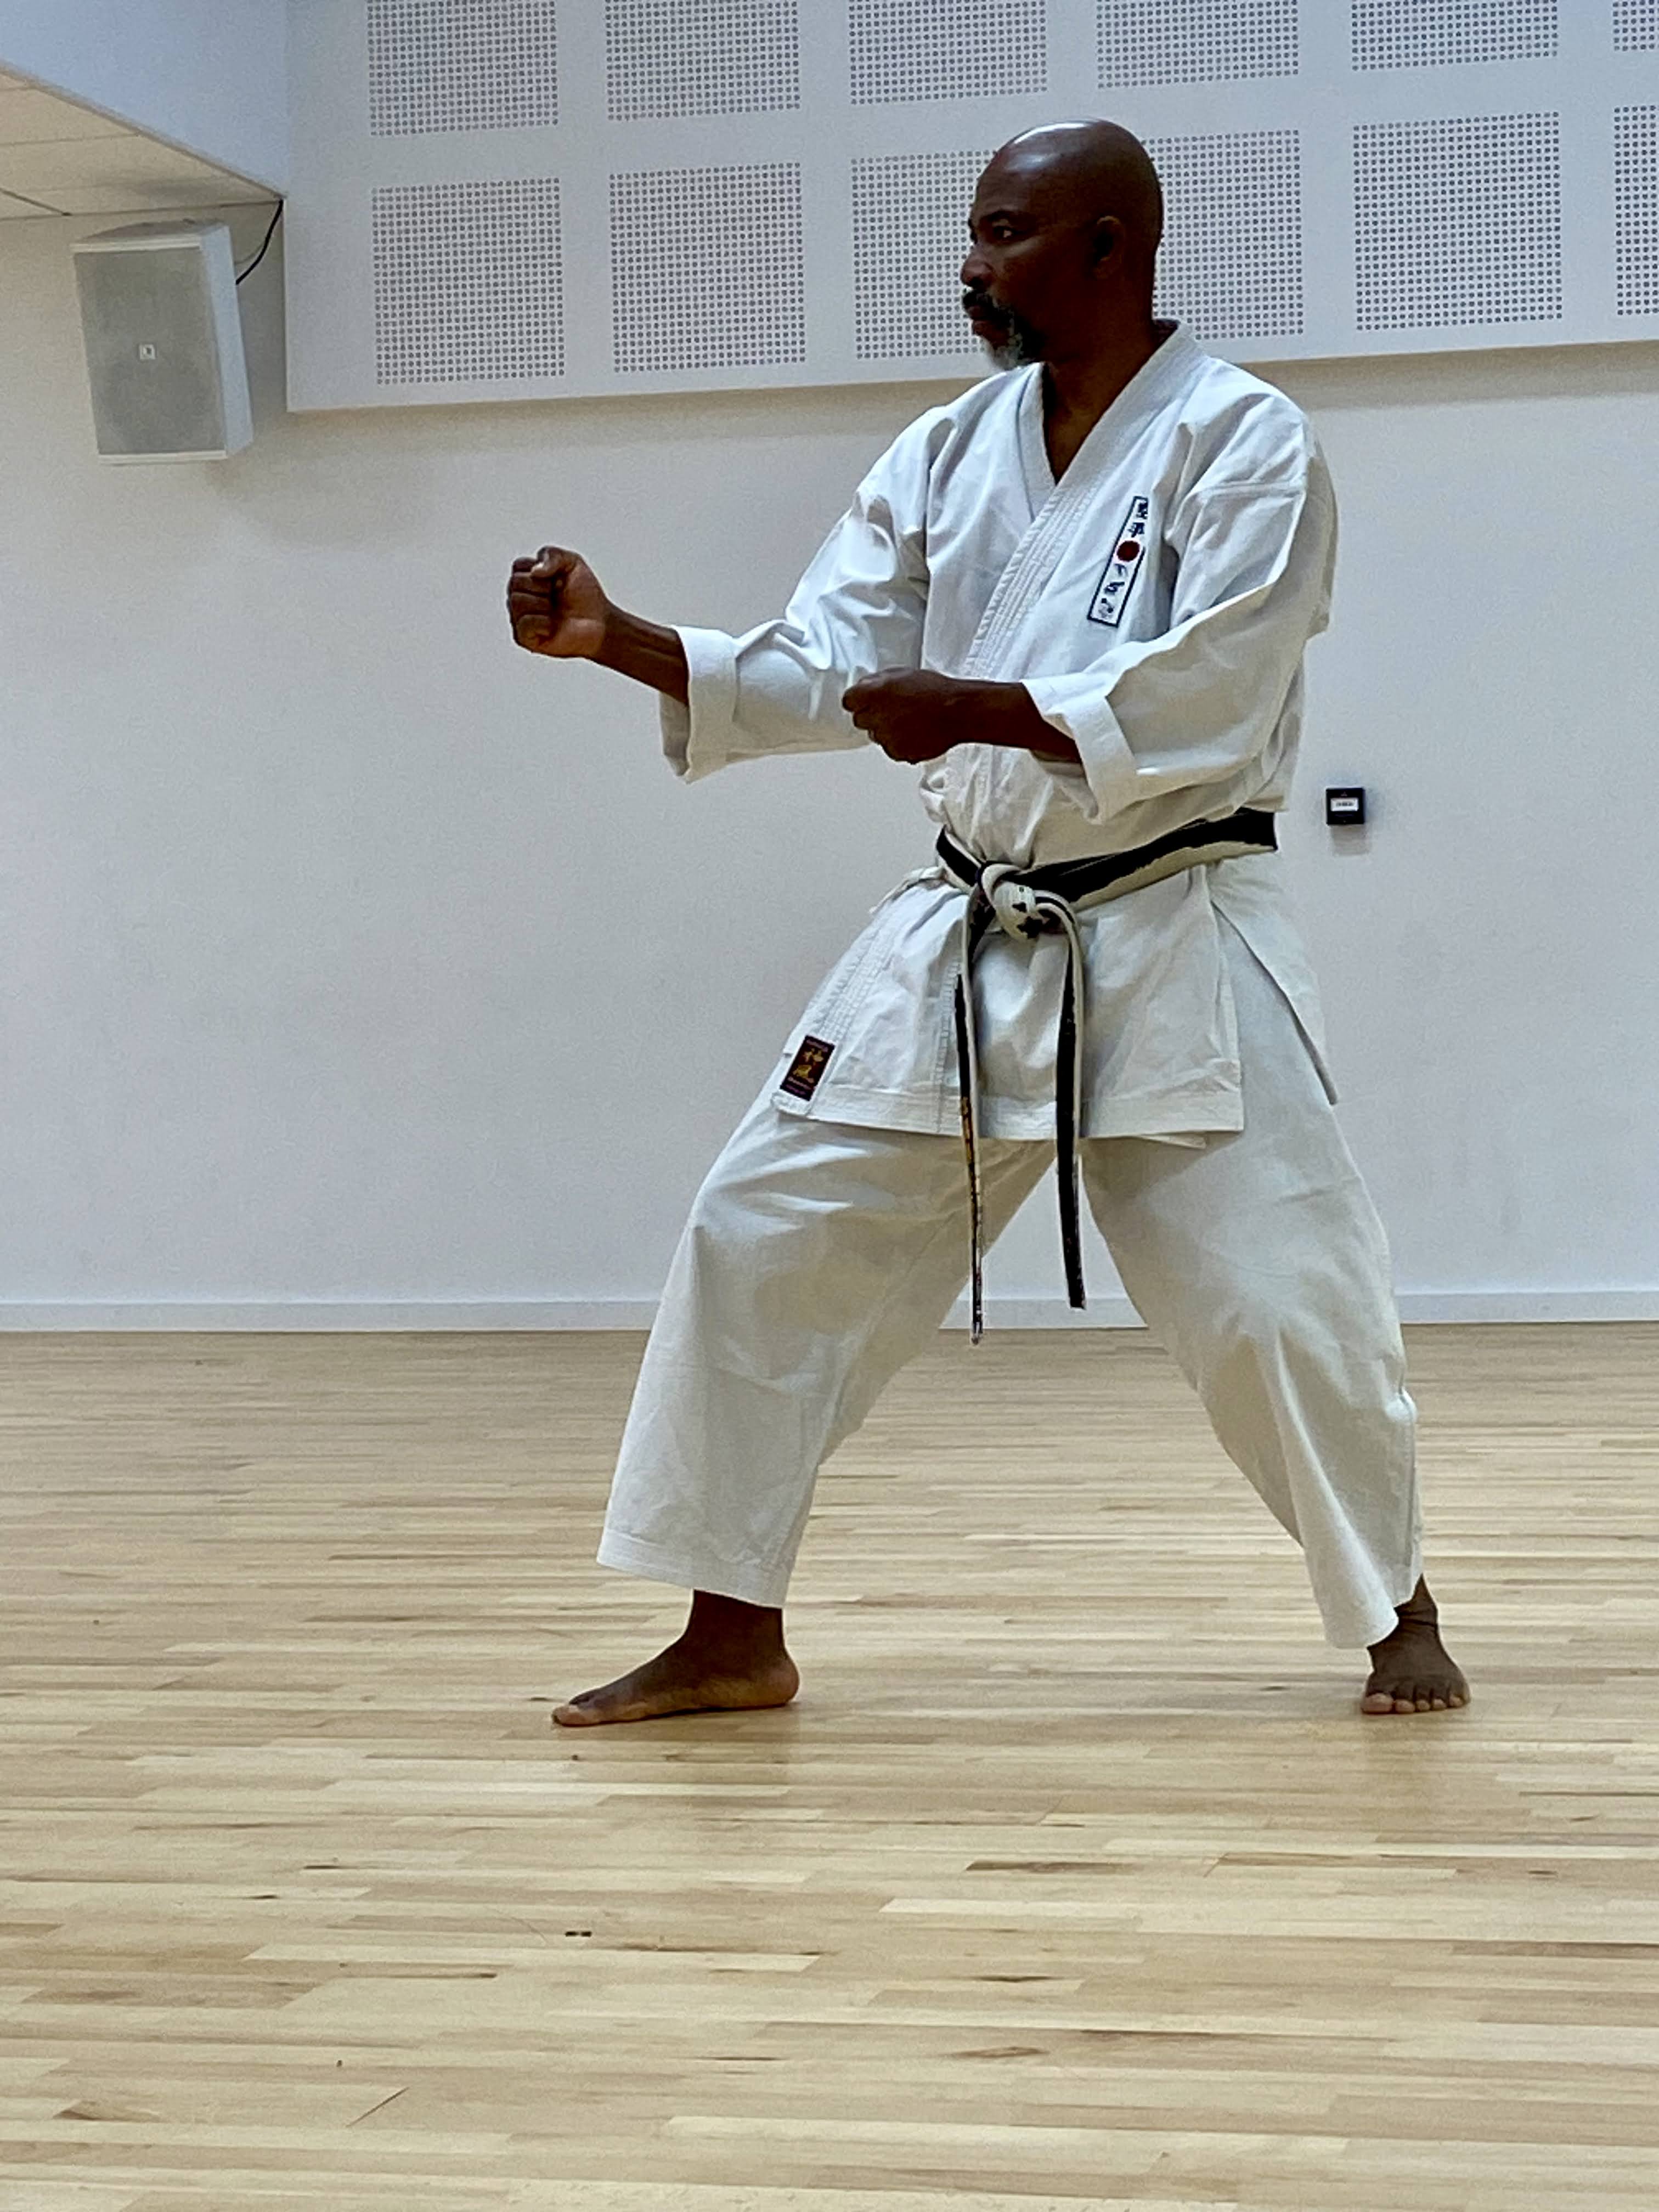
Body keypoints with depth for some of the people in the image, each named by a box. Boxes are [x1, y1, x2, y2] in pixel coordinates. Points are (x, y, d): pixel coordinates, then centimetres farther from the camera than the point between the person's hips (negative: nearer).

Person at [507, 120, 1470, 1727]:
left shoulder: (1241, 443, -9)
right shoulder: (946, 455, 8)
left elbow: (1207, 696, -21)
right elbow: (817, 674, 3)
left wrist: (980, 711, -30)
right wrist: (621, 642, -11)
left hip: (1170, 943, -5)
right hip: (965, 941, 6)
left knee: (1273, 1296, -6)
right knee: (759, 1244, 2)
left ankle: (1397, 1614, 19)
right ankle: (730, 1637, 13)